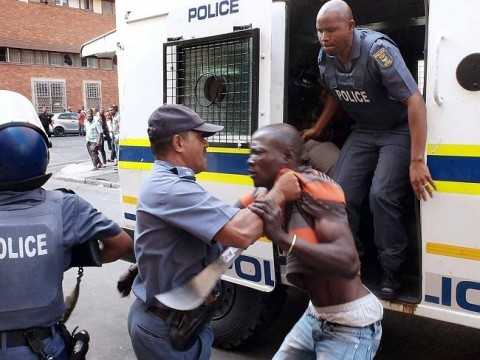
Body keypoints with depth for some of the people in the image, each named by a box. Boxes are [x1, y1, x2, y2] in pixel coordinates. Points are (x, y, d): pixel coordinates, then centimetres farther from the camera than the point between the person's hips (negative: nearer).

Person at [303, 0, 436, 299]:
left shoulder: (377, 50, -28)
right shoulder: (325, 58, -7)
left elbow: (415, 101, -32)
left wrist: (417, 161, -36)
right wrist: (318, 129, 17)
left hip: (399, 131, -6)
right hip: (363, 132, 6)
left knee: (382, 195, -21)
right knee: (341, 193, -4)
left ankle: (392, 273, -3)